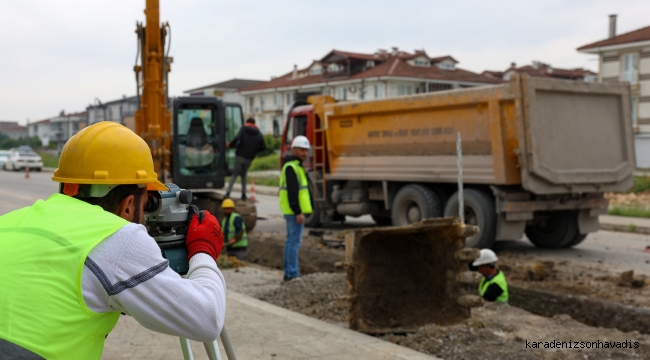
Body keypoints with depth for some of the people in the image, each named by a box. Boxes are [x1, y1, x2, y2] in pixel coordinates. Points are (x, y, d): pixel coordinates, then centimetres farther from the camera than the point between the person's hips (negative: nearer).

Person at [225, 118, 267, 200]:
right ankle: (243, 194, 12)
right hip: (249, 158, 2)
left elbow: (236, 138, -18)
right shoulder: (259, 134, 9)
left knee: (235, 174, 6)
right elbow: (264, 148, 8)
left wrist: (230, 145, -4)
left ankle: (228, 192, -9)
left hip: (240, 156, -2)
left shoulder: (243, 129, 1)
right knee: (244, 175, 20)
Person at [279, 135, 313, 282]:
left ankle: (288, 273, 18)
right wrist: (298, 212, -23)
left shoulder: (295, 165, 19)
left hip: (292, 211, 11)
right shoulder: (291, 167, -14)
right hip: (294, 211, -11)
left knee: (291, 241, 13)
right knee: (294, 241, -9)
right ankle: (292, 274, -8)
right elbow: (292, 191, -21)